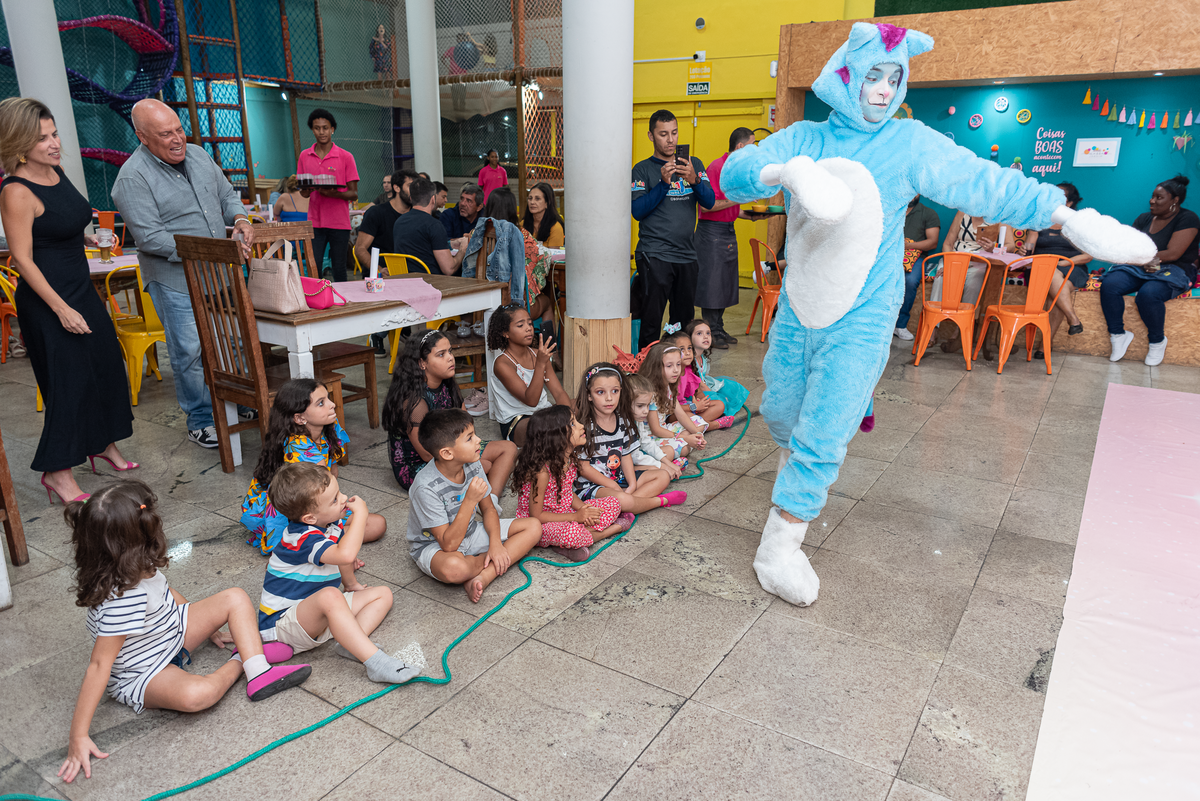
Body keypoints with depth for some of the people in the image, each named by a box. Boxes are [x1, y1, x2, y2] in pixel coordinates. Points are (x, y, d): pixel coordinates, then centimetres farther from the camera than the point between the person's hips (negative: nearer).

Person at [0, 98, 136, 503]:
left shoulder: (56, 172, 5)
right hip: (47, 301, -9)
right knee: (69, 381, -3)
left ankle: (104, 444, 32)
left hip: (81, 289, 9)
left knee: (104, 366, 15)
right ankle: (57, 473, 11)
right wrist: (61, 309, -20)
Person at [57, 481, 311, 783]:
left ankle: (260, 675, -7)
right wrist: (78, 736, -29)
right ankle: (238, 662, -2)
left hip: (172, 633, 9)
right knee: (196, 694, -37)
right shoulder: (122, 600, -36)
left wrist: (206, 625, 21)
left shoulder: (140, 567, -9)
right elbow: (99, 665, -32)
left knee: (236, 598, 1)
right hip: (141, 675, -9)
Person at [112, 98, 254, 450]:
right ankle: (200, 420, 14)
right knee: (190, 352, -1)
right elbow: (149, 237, -21)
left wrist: (240, 219, -3)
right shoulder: (132, 179, -15)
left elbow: (227, 194, 19)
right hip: (176, 282, -6)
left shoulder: (198, 154, 6)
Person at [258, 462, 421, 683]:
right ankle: (375, 662, -44)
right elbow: (345, 554, -46)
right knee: (330, 595, -40)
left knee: (383, 594, 4)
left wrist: (352, 584, 23)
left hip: (321, 615, 9)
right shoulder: (304, 538, -27)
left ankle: (352, 643, -21)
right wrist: (360, 513, -35)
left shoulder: (330, 526, 1)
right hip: (284, 621, -9)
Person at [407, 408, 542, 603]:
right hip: (433, 546, -7)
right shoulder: (426, 487, -30)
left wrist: (495, 542, -15)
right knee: (453, 568, -43)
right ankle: (492, 562, -7)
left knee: (533, 527, -6)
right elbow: (449, 544, -30)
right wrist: (470, 500, -35)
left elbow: (488, 509, 2)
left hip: (470, 533, 7)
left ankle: (482, 577, -20)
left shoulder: (472, 466, -11)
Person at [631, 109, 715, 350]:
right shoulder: (643, 169, 4)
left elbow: (710, 202, 2)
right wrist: (663, 183, -19)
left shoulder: (693, 165, 14)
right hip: (654, 255, -4)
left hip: (687, 255, 4)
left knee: (685, 322, 9)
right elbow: (638, 211, -8)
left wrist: (694, 180, -16)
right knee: (651, 322, -7)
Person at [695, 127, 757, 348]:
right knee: (711, 284, -3)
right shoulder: (716, 168, -13)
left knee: (725, 284, 11)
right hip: (712, 232, -9)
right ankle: (712, 332, 5)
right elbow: (707, 205, -19)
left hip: (728, 231, 9)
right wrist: (737, 199, -18)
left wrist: (749, 215, 9)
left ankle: (719, 329, 20)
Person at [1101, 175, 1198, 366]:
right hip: (1141, 270, 5)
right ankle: (1118, 335, -15)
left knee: (1148, 294, -37)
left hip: (1174, 271, -5)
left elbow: (1173, 253, -14)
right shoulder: (1144, 218, 14)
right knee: (1109, 285, -25)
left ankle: (1157, 341, -12)